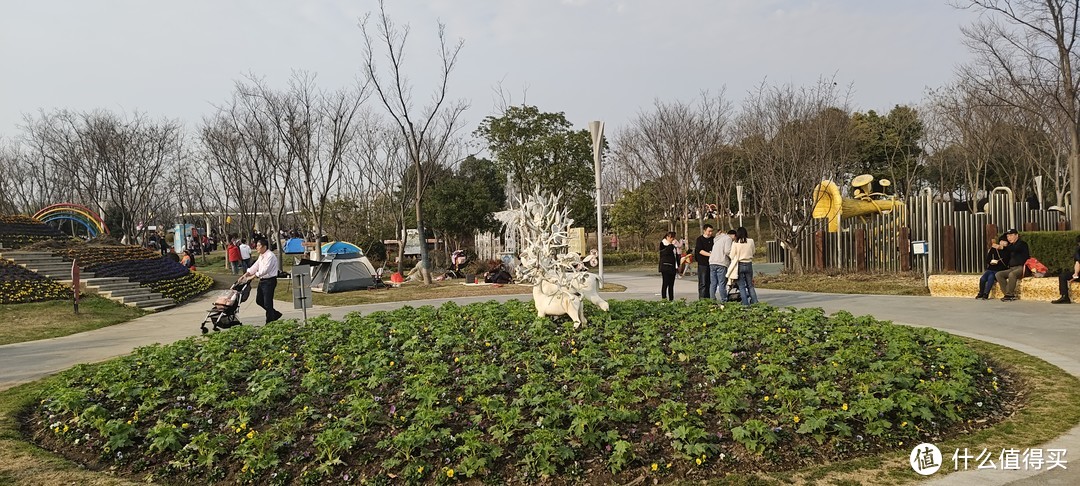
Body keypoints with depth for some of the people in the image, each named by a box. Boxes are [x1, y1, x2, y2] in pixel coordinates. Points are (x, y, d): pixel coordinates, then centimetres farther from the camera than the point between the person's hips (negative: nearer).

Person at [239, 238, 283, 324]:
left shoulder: (270, 256, -18)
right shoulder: (261, 256, 12)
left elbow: (264, 270, -23)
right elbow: (255, 267, 13)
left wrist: (252, 277, -21)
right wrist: (245, 275, 4)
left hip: (269, 281, -10)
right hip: (262, 280, 10)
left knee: (267, 303, -3)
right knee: (259, 300, 15)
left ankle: (269, 322, 9)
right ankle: (275, 314, 26)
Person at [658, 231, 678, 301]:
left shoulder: (673, 245, 18)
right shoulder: (663, 244, -2)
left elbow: (676, 255, 23)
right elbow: (666, 251, -19)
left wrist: (678, 265, 17)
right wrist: (672, 244, -20)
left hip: (672, 267, 7)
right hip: (665, 267, -7)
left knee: (671, 284, 7)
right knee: (665, 283, -8)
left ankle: (671, 299, 10)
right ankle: (664, 299, -7)